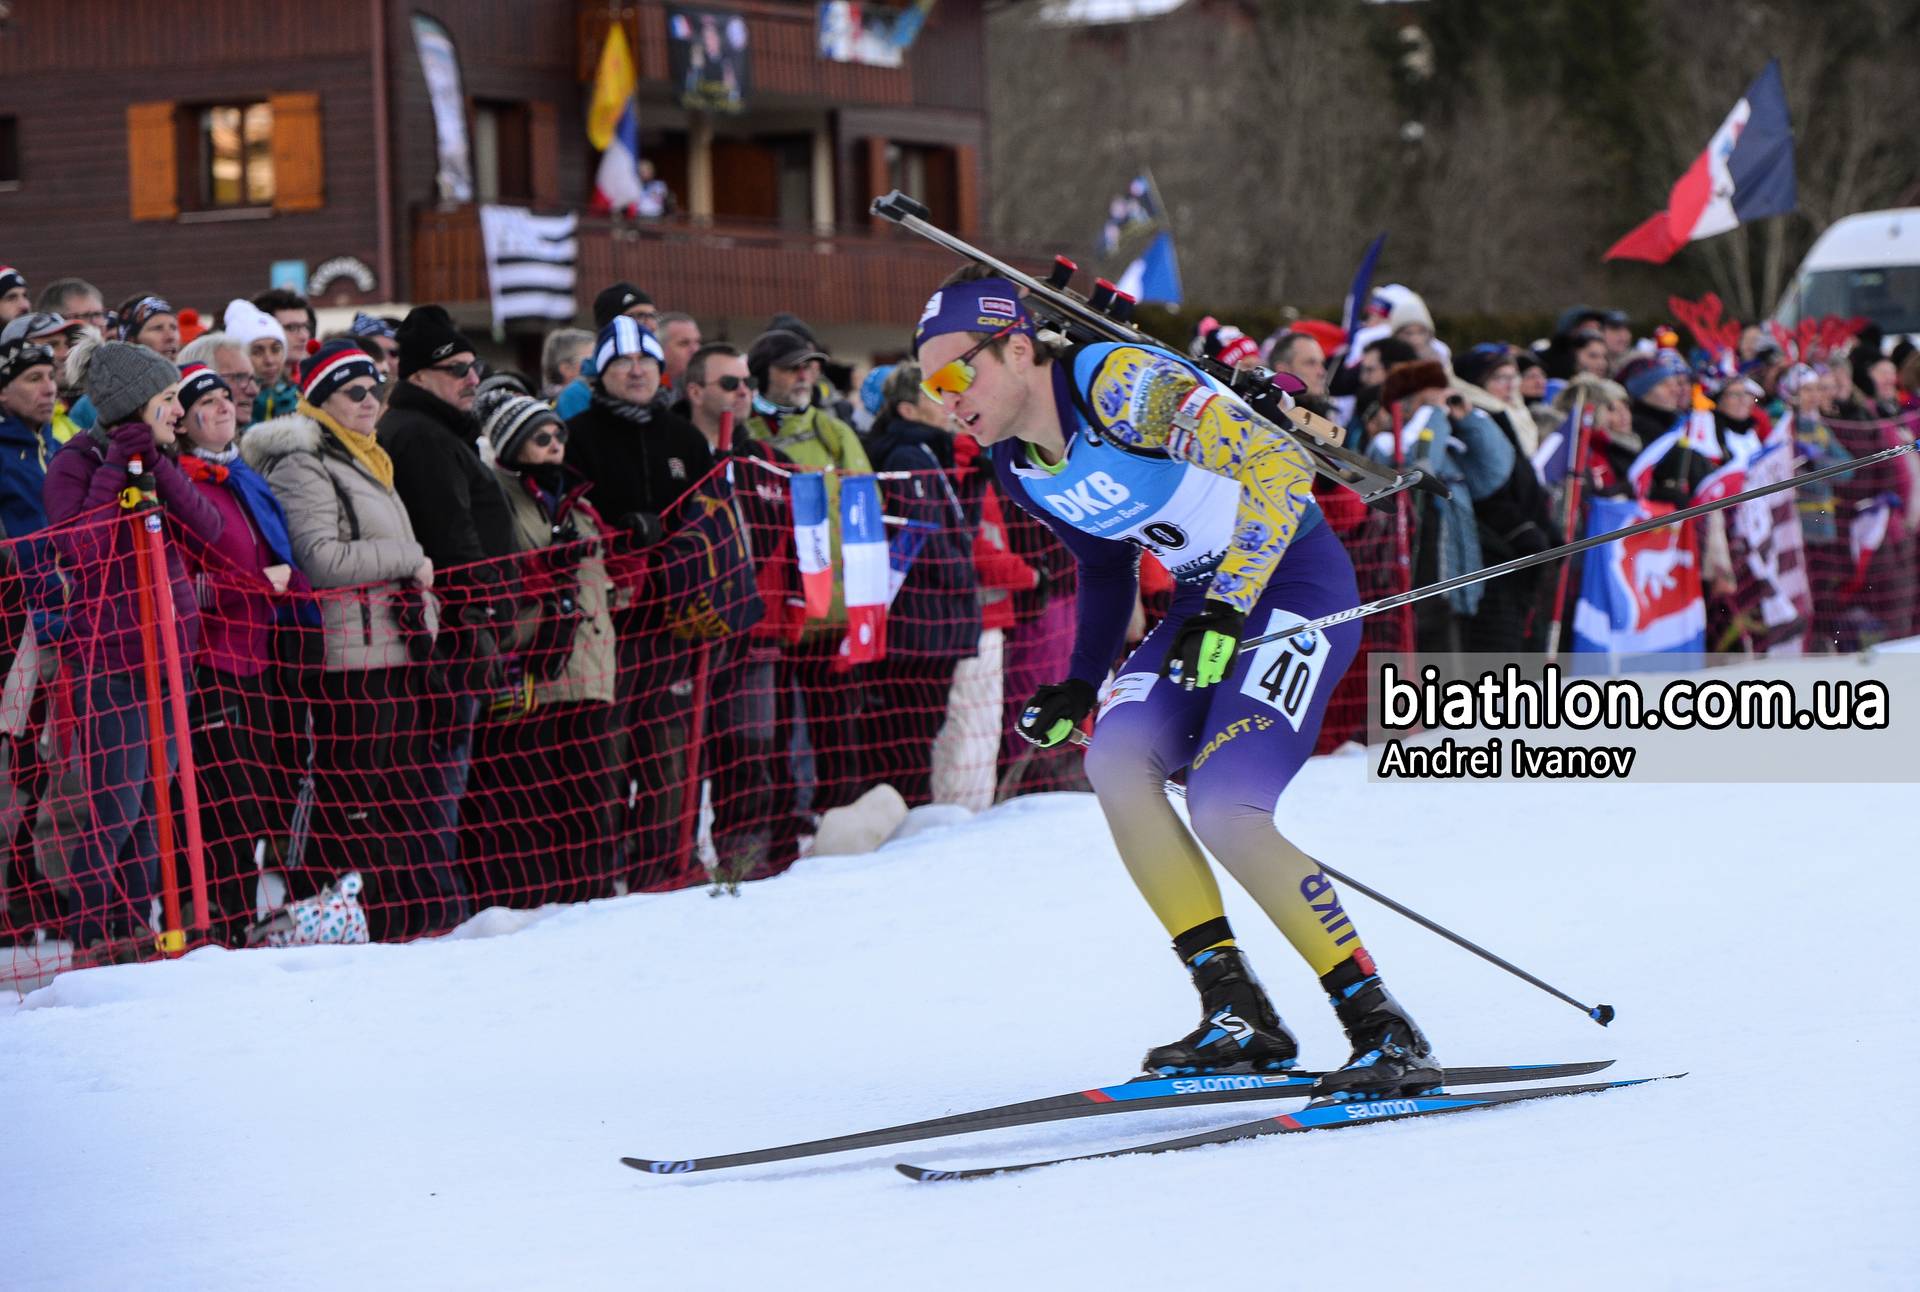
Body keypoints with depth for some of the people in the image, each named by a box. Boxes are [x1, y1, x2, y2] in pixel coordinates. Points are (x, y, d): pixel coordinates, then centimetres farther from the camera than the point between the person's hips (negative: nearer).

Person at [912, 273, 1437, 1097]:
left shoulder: (1123, 384, -22)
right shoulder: (1018, 463, 4)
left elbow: (1282, 467, -26)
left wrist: (1228, 609, -31)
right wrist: (1082, 685, 10)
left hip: (1295, 580, -8)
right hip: (1210, 601, 8)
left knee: (1224, 807, -22)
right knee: (1115, 761, -15)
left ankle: (1381, 1027, -12)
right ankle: (1237, 1014, -10)